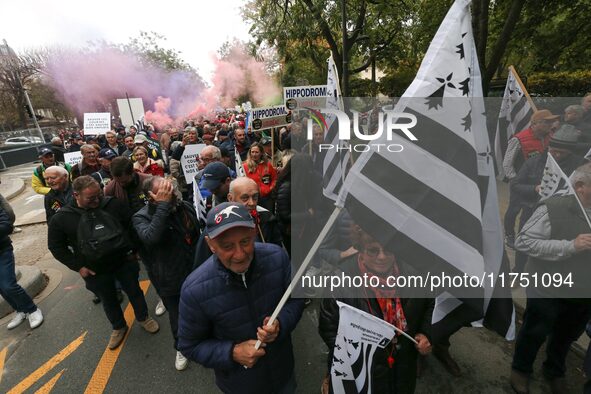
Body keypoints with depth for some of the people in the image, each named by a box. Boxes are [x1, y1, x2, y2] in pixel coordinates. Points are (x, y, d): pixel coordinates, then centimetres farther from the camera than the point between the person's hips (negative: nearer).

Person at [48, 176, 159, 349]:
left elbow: (132, 223, 0)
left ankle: (143, 318, 42)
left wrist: (132, 249, -2)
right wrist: (78, 266, -7)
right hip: (95, 271, 0)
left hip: (124, 262, 0)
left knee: (134, 291, 17)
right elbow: (56, 246, -1)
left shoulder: (113, 204, -11)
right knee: (109, 301, 19)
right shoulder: (62, 218, -11)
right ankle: (119, 327, 44)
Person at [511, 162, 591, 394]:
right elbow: (522, 242, -24)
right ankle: (521, 370, 42)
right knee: (535, 333, 15)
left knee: (566, 336, 26)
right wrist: (570, 246, -29)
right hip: (549, 290, -6)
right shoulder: (554, 208, -23)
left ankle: (554, 372, 53)